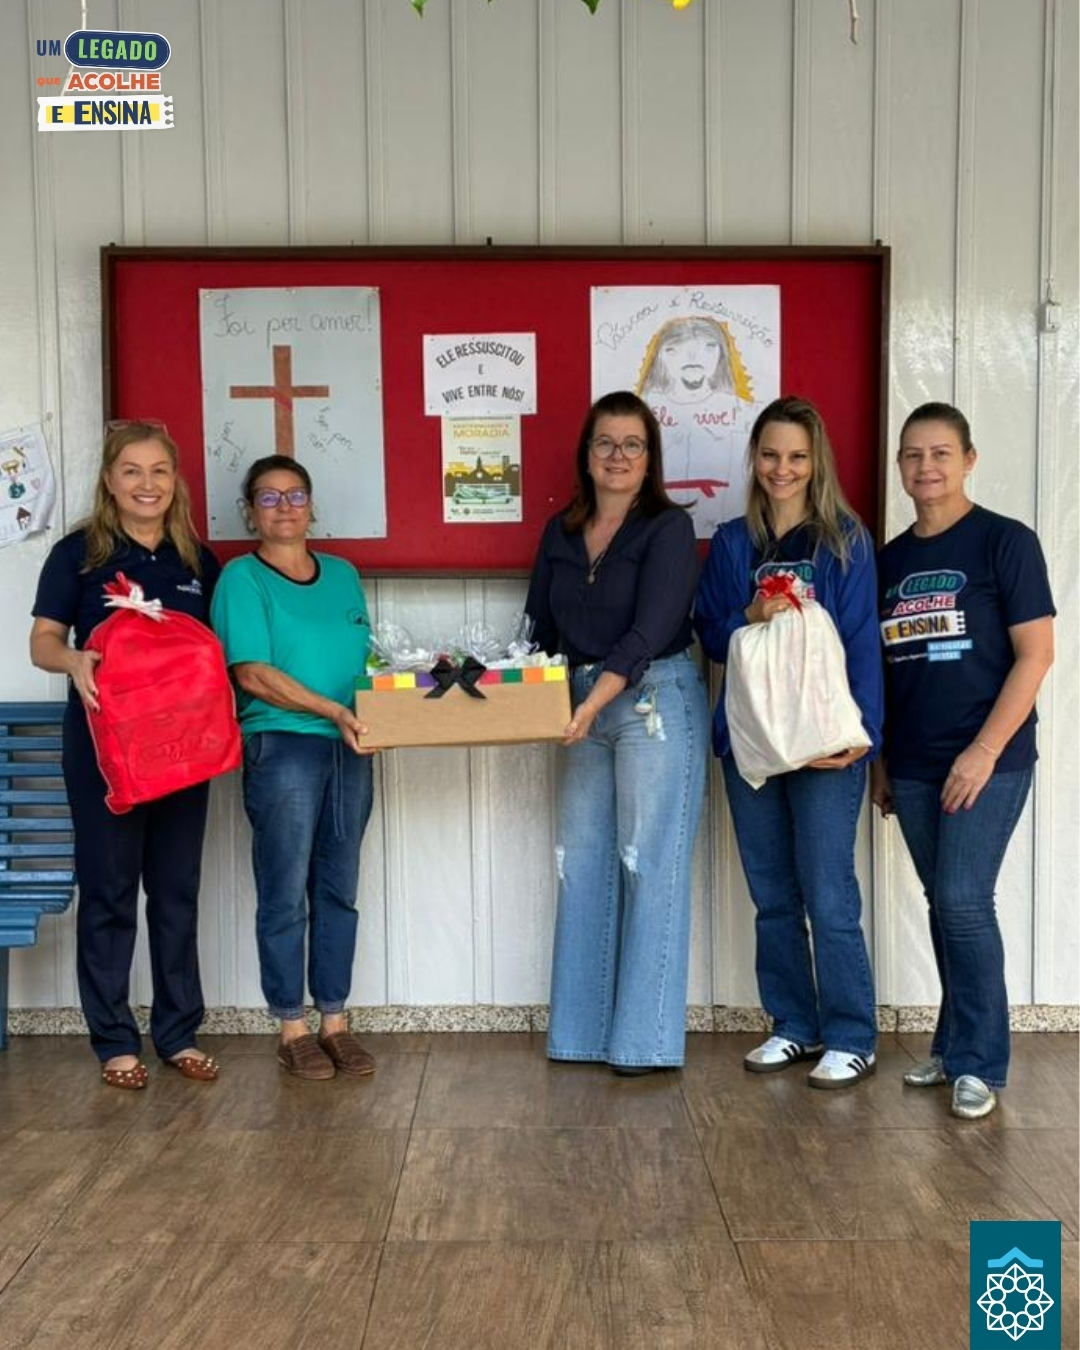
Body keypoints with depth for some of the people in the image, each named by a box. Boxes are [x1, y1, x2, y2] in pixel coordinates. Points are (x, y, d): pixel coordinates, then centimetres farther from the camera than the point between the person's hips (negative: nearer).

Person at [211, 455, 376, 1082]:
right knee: (286, 894, 1)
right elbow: (254, 675, -12)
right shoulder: (242, 577, -3)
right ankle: (293, 1028, 13)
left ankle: (335, 1021, 19)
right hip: (282, 747, -5)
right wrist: (334, 709, -19)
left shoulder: (344, 574, 15)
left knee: (340, 888, 9)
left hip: (350, 748, 5)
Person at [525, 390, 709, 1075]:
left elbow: (649, 633, -16)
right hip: (587, 707, 6)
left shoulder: (669, 527, -6)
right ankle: (585, 1030, 18)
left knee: (650, 865, -3)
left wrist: (592, 704, -24)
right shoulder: (561, 532, 12)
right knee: (582, 864, 8)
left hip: (657, 702, -6)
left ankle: (647, 1039, 6)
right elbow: (541, 628, 16)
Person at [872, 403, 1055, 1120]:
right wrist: (881, 762, 14)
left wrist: (984, 750, -15)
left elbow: (1035, 654, -10)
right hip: (913, 766, 5)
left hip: (987, 760, -5)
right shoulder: (890, 559, 11)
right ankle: (955, 1046, 24)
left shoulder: (1005, 541, -5)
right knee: (944, 904, 11)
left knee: (964, 899, -9)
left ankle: (979, 1064, 5)